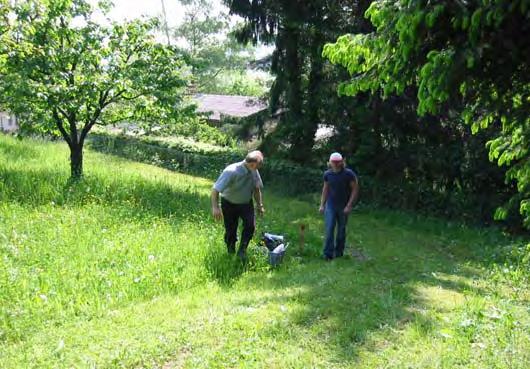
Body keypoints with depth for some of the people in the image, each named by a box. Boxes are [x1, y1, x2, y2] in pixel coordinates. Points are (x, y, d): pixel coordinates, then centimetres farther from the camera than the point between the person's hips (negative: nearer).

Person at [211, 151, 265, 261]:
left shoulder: (254, 171, -12)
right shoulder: (231, 171, -31)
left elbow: (256, 189, 4)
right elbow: (215, 189, -31)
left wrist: (260, 205, 7)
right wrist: (215, 207, -38)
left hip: (246, 203, 4)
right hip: (229, 203, -4)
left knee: (250, 225, -15)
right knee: (230, 230, 4)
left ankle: (242, 250, 1)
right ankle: (231, 252, 30)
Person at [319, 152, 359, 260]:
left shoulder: (349, 174, -10)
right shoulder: (327, 174, 0)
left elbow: (355, 189, -8)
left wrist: (349, 205, -14)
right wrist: (322, 205, 6)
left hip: (343, 207, -1)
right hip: (330, 205, 2)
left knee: (341, 230, 9)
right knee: (329, 229, -7)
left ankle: (339, 252, 24)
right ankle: (328, 253, -3)